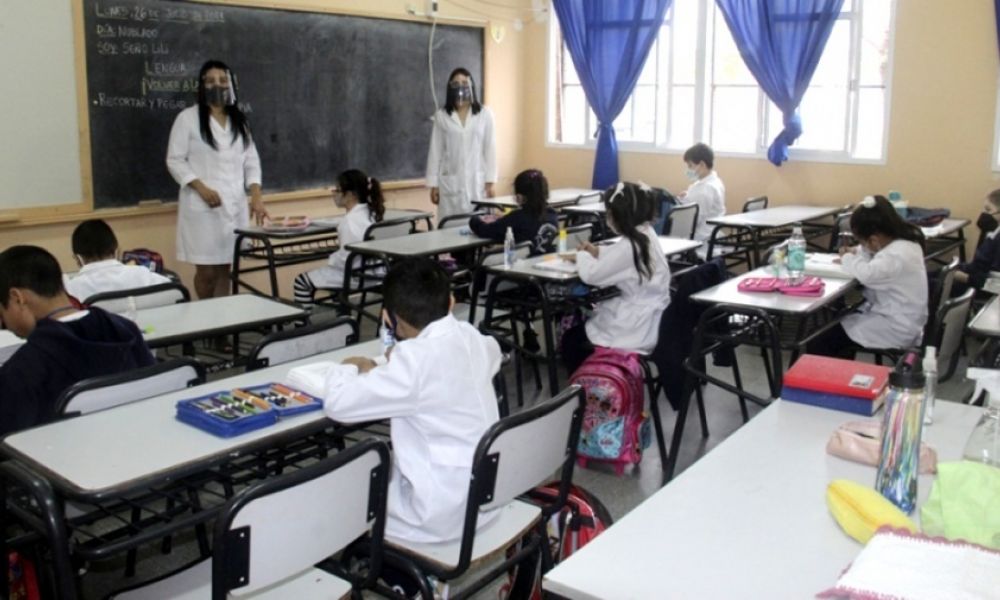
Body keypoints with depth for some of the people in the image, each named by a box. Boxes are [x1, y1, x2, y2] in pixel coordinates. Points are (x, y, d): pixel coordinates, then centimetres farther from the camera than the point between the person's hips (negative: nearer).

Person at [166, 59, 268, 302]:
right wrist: (201, 188, -15)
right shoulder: (188, 118, -2)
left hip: (235, 205, 4)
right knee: (206, 271, -1)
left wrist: (256, 195, -3)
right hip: (202, 205, -4)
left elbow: (251, 160, 11)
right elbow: (175, 160, -4)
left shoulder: (239, 120, 13)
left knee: (224, 268, 7)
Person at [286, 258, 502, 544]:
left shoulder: (415, 359, -25)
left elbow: (339, 403, -22)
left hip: (443, 513, -8)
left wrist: (350, 368, 0)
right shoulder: (470, 337, -2)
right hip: (482, 497, 8)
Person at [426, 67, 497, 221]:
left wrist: (490, 182, -1)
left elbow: (490, 149, 3)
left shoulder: (485, 114, 2)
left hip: (477, 182, 0)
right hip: (450, 182, 0)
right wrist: (433, 184, 2)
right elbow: (435, 151, 5)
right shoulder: (441, 116, 3)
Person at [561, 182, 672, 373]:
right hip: (650, 319, 9)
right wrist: (598, 252, 8)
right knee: (580, 325, 25)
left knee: (570, 339, 9)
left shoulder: (629, 245, -25)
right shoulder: (646, 234, 3)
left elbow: (591, 275, -23)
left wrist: (582, 256, -3)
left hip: (638, 329, -9)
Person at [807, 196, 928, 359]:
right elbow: (874, 255, 21)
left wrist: (847, 259, -17)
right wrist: (856, 253, 0)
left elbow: (866, 274, -37)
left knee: (819, 342, -15)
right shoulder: (903, 241, 5)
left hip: (896, 329, -10)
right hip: (895, 317, 11)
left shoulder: (898, 255, -26)